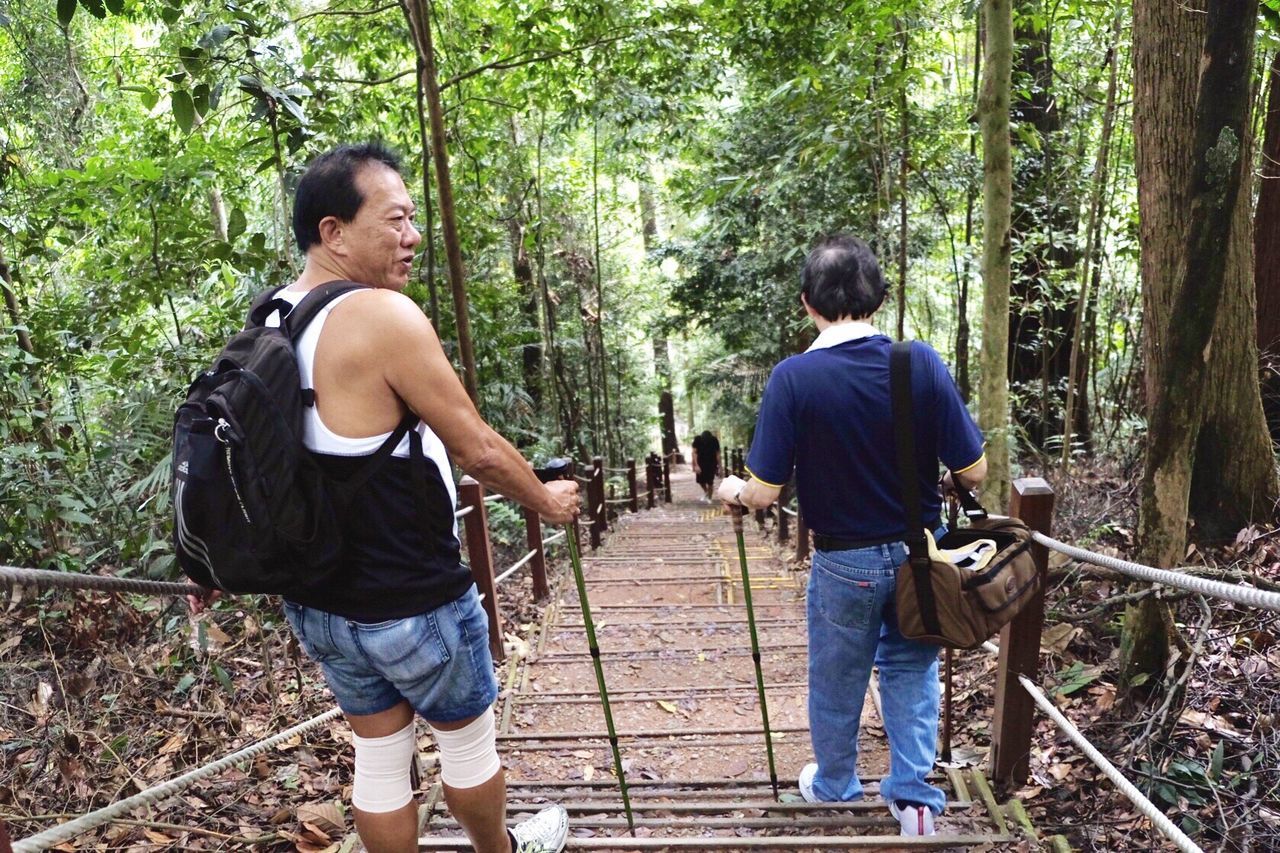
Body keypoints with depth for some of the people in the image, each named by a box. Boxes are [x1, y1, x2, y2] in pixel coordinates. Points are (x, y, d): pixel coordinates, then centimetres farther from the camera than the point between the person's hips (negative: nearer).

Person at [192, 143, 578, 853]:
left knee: (378, 754, 22)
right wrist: (547, 502, -1)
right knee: (468, 740, 20)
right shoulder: (384, 315, -24)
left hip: (315, 600, 7)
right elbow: (479, 451, -19)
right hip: (411, 606, -7)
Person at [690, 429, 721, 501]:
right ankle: (706, 493, 31)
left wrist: (719, 466, -10)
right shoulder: (697, 439, -14)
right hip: (701, 463, 1)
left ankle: (709, 498, 13)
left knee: (710, 482, -2)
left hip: (711, 464, -1)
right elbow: (694, 452, -14)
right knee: (700, 480, 5)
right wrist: (696, 465, -22)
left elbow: (717, 453, -8)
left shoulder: (714, 440, -15)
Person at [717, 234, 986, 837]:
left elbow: (764, 493, -17)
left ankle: (835, 787, 43)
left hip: (846, 561, -2)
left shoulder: (794, 378, -20)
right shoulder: (922, 363, -14)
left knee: (836, 681, 21)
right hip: (920, 550, 2)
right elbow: (974, 473, -9)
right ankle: (913, 795, 27)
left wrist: (732, 490, 6)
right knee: (911, 669, 24)